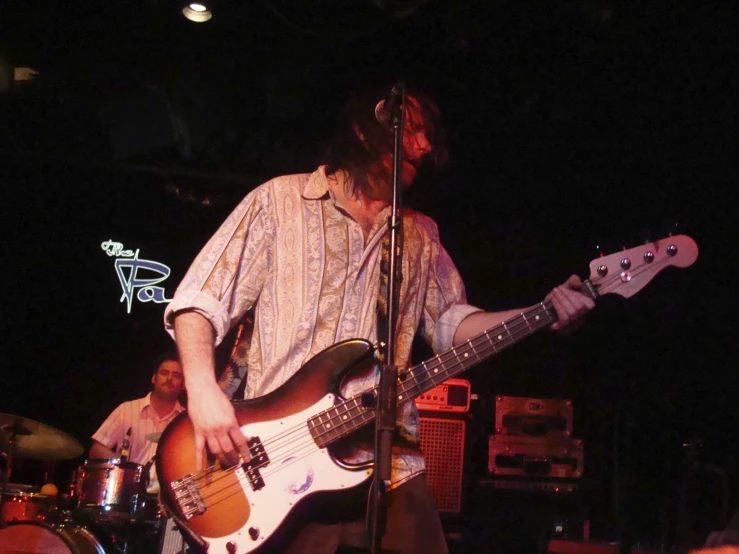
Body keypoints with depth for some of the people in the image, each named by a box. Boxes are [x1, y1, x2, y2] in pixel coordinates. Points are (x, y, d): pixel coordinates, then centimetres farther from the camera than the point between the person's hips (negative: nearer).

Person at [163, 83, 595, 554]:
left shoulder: (421, 235, 19)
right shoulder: (280, 201, 4)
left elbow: (448, 320, 10)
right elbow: (200, 298, 1)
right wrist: (205, 393, -15)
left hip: (391, 467, 4)